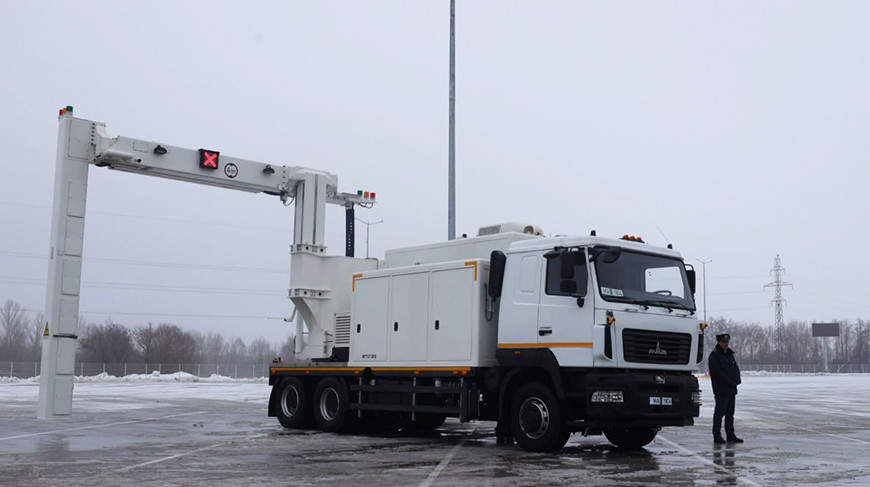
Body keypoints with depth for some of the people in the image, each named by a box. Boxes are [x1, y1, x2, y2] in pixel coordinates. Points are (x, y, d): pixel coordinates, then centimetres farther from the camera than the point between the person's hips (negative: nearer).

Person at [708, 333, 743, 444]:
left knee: (730, 413, 11)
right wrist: (730, 382, -16)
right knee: (720, 413, -4)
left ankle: (730, 435, 16)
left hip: (732, 390, 7)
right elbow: (717, 372, -15)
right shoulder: (714, 355, -7)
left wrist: (736, 380, -4)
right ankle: (717, 436, 0)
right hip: (721, 390, -7)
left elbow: (736, 368, 16)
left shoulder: (730, 354, 16)